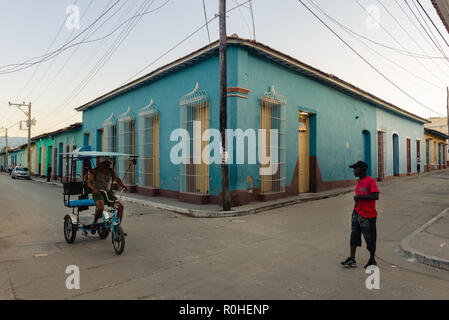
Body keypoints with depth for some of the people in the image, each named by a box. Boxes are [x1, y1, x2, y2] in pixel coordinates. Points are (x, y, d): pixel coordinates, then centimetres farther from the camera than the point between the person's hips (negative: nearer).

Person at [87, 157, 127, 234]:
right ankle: (94, 223, -8)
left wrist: (122, 185, -29)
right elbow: (89, 182, -16)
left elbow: (117, 179, -7)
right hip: (98, 193, -4)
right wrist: (94, 189, -37)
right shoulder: (95, 171, -7)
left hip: (108, 193, 4)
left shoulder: (111, 171, 3)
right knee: (101, 206, -34)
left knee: (120, 206, -15)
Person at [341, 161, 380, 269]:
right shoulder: (359, 181, 11)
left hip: (368, 216, -7)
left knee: (370, 239, 7)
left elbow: (375, 196, -25)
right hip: (357, 214, 7)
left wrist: (359, 196, -21)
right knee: (354, 236, 3)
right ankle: (352, 259, 6)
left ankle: (372, 261, 24)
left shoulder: (371, 181, -14)